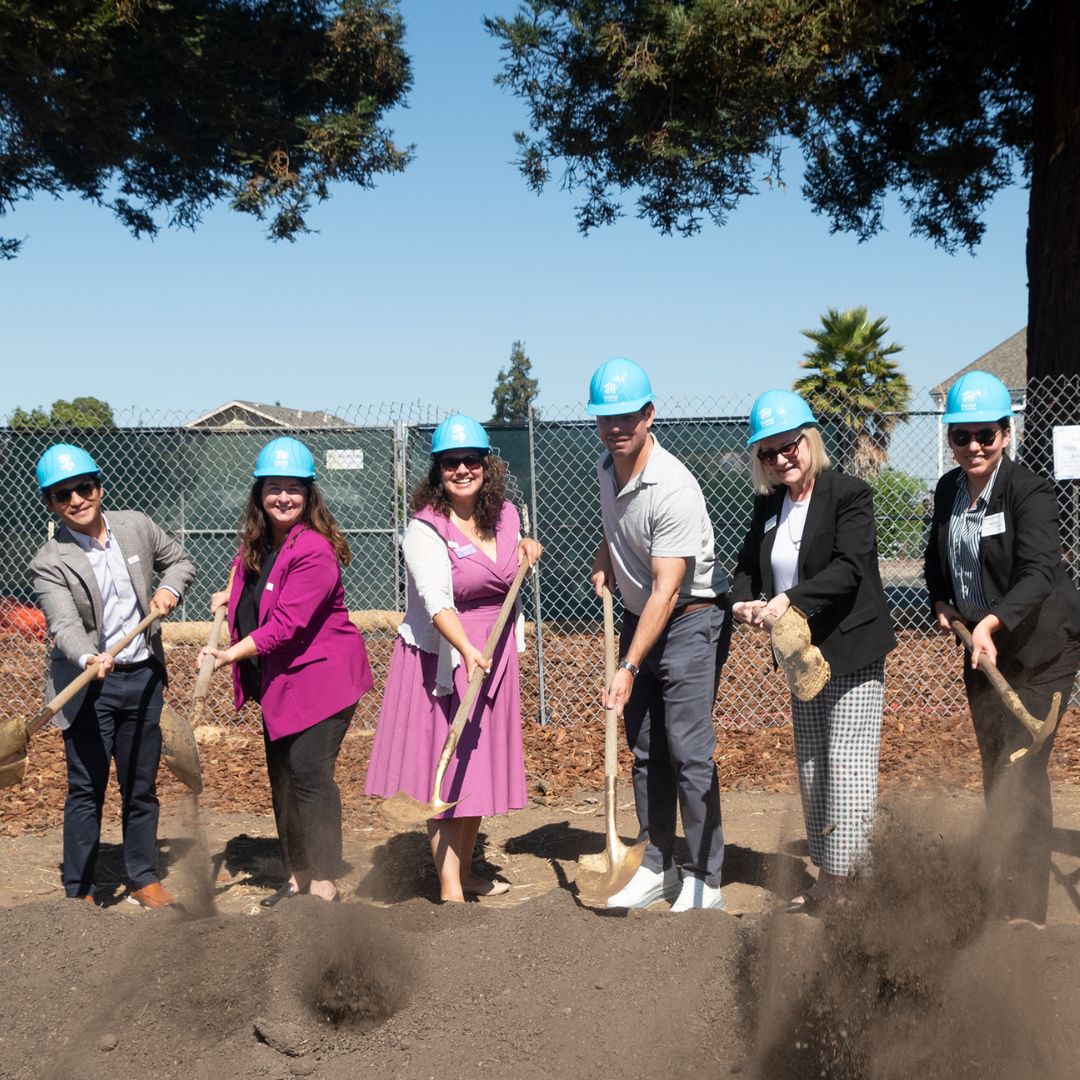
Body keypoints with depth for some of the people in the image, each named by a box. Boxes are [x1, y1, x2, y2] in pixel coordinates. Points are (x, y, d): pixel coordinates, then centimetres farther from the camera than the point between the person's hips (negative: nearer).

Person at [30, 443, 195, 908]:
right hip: (89, 687, -4)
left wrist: (169, 588, -3)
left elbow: (179, 560, 19)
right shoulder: (50, 563, -12)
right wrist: (90, 659, -44)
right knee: (86, 791, 1)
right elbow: (64, 626, -25)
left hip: (143, 678, 4)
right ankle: (78, 892, 13)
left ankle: (144, 880, 27)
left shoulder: (135, 525, 3)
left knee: (141, 787, 14)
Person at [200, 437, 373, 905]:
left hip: (321, 677, -9)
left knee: (310, 772, -14)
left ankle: (324, 883, -7)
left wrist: (231, 654, -30)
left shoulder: (314, 552, -21)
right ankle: (297, 877, 24)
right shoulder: (257, 544, 6)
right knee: (281, 776, 13)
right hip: (277, 681, 9)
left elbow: (288, 622, -27)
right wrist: (232, 595, 16)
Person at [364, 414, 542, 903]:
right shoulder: (425, 529, -16)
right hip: (441, 655, -6)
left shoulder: (505, 514, 4)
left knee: (480, 762, 13)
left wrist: (527, 549, 4)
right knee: (442, 769, -4)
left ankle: (465, 869, 28)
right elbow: (437, 601, -31)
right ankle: (449, 886, 3)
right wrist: (466, 649, -46)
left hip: (492, 654, 6)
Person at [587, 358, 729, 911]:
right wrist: (604, 559, 5)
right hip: (637, 617, 8)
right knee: (645, 751, 11)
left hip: (691, 621, -8)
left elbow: (666, 593, -28)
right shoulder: (607, 469, 0)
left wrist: (628, 669, -31)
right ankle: (657, 868, 21)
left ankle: (704, 880, 1)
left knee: (688, 752, -9)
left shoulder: (674, 490, -26)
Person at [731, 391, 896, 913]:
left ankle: (837, 879, -2)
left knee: (846, 766, -7)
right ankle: (827, 879, 21)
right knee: (811, 767, 12)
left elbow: (849, 568, -23)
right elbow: (748, 564, 12)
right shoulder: (768, 505, 8)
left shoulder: (850, 494, -13)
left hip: (852, 653, -8)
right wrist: (742, 602, -10)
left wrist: (789, 600, -32)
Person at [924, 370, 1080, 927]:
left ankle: (1026, 914, -6)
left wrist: (991, 622, -48)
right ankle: (1003, 896, 30)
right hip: (983, 647, 7)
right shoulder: (948, 490, 1)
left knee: (1022, 776, -11)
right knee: (994, 774, 15)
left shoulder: (1030, 491, -20)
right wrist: (942, 604, -1)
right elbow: (936, 560, 17)